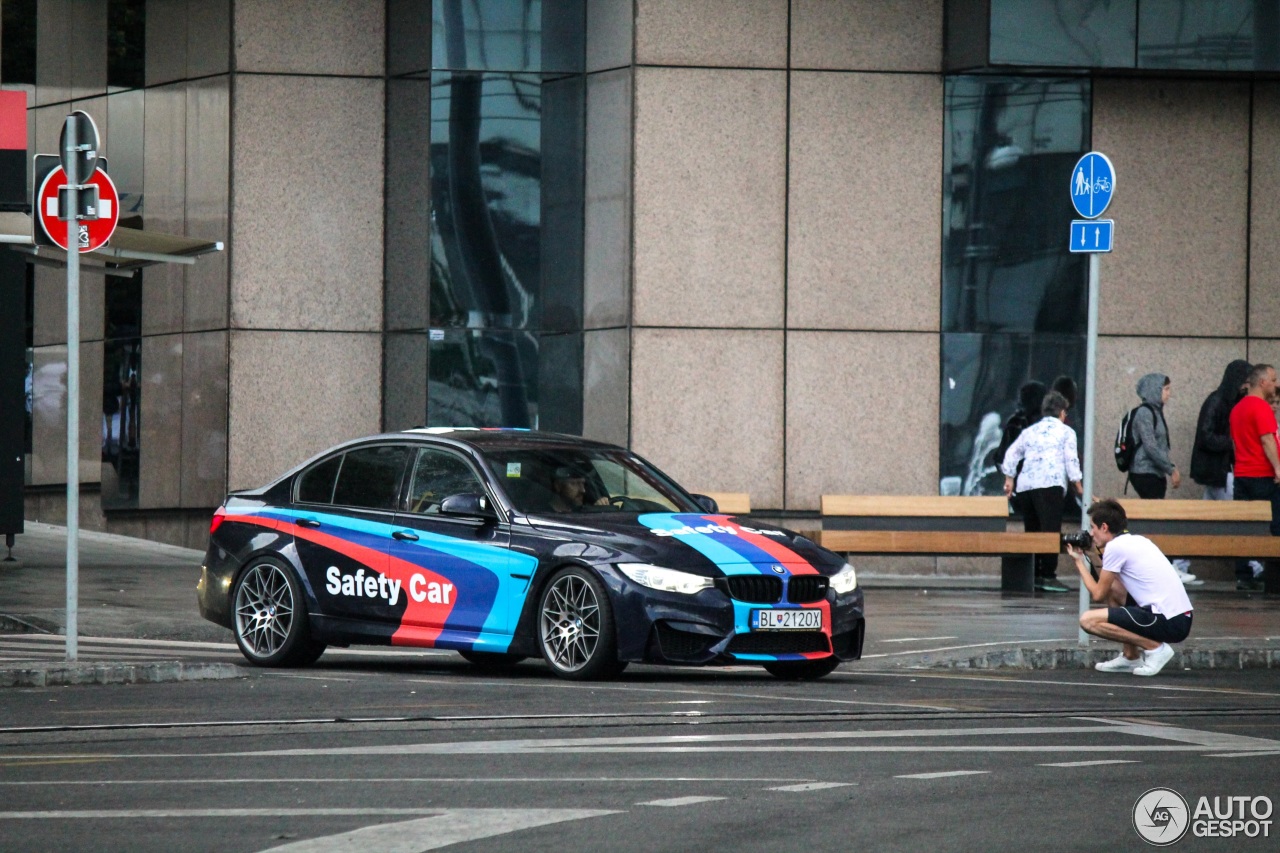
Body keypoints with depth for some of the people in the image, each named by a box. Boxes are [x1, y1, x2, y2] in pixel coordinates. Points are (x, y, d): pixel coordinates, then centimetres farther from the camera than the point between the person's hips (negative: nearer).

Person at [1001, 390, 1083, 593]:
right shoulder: (1066, 432, 9)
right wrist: (1078, 486, 6)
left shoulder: (1030, 431, 22)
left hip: (1026, 485, 5)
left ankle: (1032, 575, 9)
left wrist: (1009, 478, 19)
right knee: (1051, 530, -9)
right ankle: (1048, 575, -16)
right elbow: (1071, 460, 2)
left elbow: (1012, 453, 17)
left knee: (1032, 531, 10)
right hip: (1051, 484, -5)